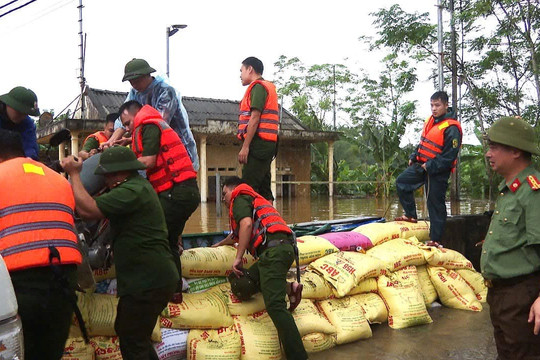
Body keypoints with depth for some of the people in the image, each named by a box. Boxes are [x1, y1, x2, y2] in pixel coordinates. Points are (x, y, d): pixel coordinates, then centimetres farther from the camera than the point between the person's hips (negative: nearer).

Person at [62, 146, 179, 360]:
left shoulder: (131, 191, -19)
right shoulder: (139, 185, 15)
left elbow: (87, 209, -24)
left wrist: (74, 173, -11)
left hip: (148, 281, -11)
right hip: (152, 278, 11)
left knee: (132, 342, -2)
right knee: (126, 332, 23)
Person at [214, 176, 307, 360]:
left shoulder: (240, 197, 11)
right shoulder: (253, 200, 39)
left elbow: (247, 223, -12)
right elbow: (237, 235, 56)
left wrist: (238, 257, -8)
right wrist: (217, 245, 71)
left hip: (274, 248, -9)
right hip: (283, 248, 9)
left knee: (274, 306, -20)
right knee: (239, 285, 7)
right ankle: (288, 288, 0)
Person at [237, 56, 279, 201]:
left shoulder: (258, 86, -4)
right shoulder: (269, 87, 25)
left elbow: (255, 118, -15)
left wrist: (245, 146, -18)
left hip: (258, 143, -10)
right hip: (267, 144, 10)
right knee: (263, 189, 10)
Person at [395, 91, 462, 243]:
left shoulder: (451, 128, -20)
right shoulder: (431, 120, 7)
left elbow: (449, 157, -21)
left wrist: (430, 166, -20)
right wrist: (413, 157, 13)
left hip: (437, 172, -8)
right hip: (421, 164, 9)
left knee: (436, 204, -1)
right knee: (401, 182, 9)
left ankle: (435, 239, 9)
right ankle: (411, 216, 20)